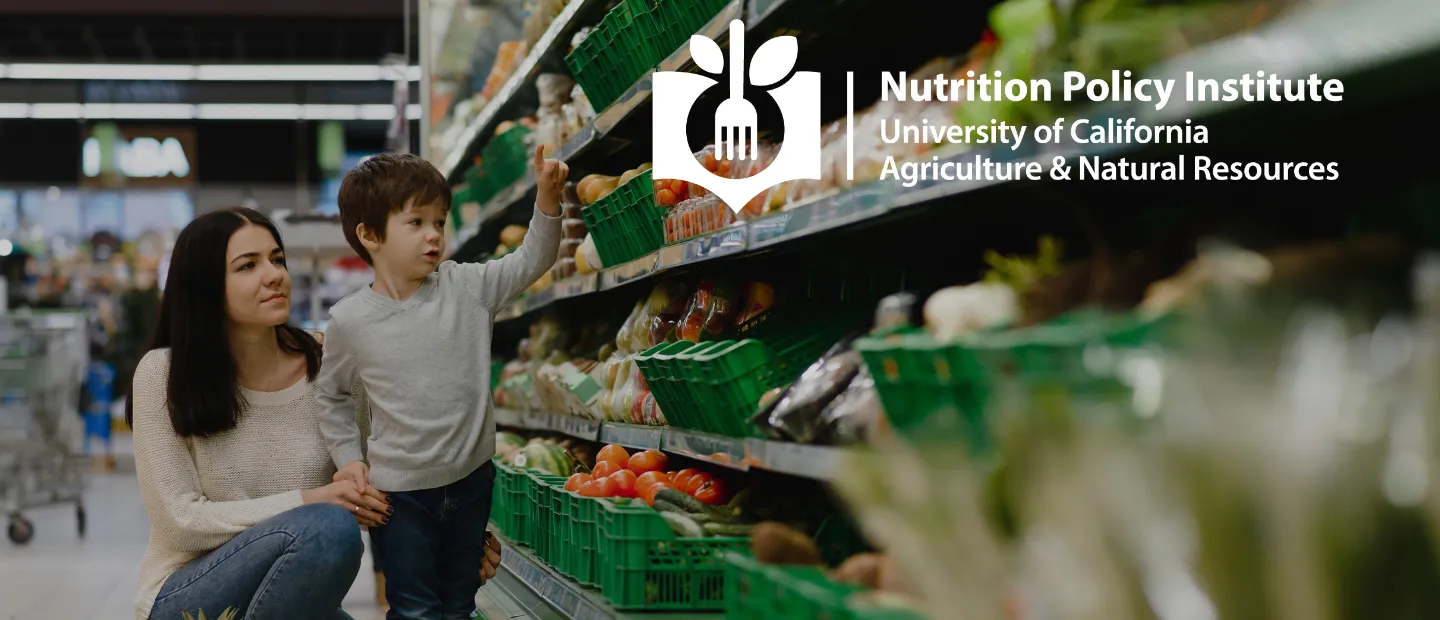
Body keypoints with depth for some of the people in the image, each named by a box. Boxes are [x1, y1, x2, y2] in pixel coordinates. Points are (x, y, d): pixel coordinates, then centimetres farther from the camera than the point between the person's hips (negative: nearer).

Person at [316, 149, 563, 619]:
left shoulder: (467, 288, -4)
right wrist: (348, 457, -2)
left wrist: (547, 199, -20)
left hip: (471, 478, 3)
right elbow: (332, 395, 6)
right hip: (400, 490, -3)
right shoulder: (350, 320, -8)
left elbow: (530, 262, -4)